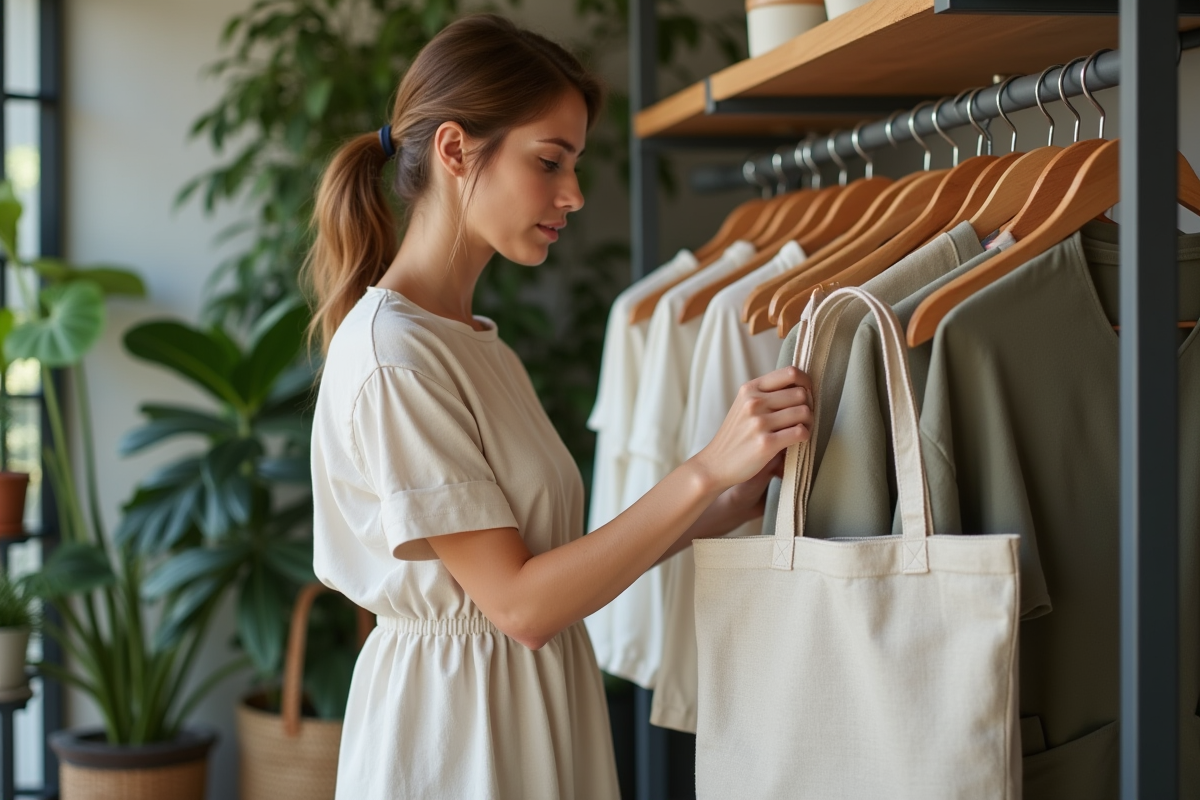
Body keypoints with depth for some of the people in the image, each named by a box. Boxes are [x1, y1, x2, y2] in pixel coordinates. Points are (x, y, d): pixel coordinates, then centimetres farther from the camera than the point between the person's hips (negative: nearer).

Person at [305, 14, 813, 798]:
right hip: (455, 733, -8)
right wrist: (706, 472, -24)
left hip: (536, 718, 8)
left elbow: (561, 558, 6)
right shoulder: (392, 356, -17)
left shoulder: (480, 346, 11)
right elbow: (520, 602, -20)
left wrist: (722, 509, -4)